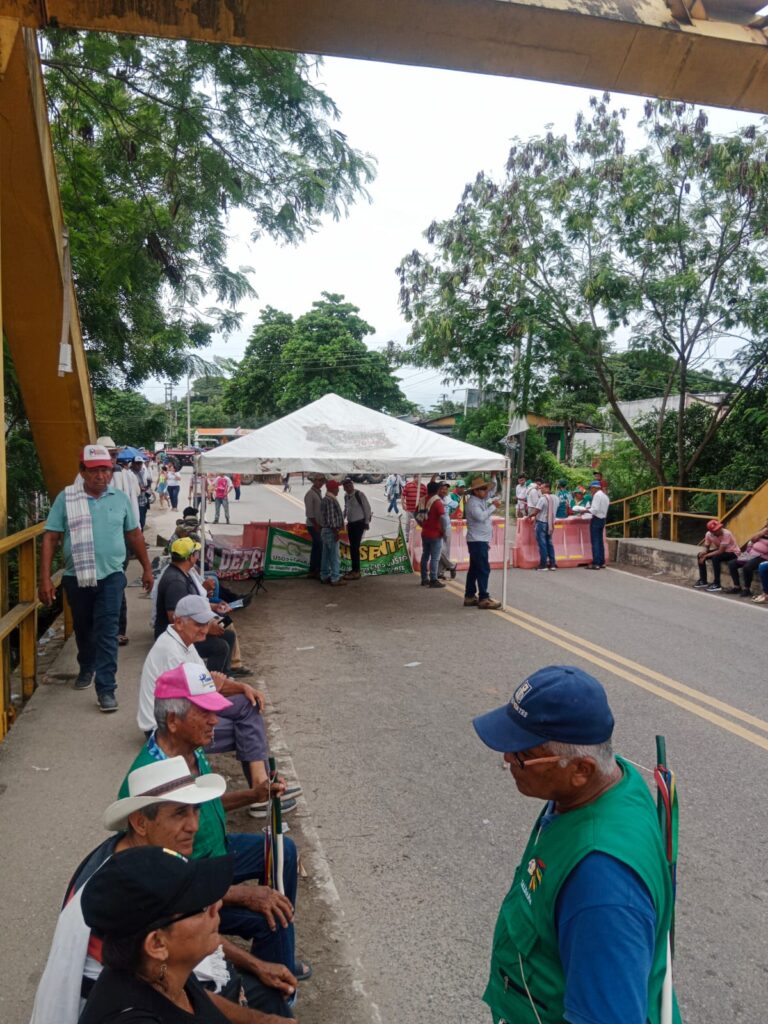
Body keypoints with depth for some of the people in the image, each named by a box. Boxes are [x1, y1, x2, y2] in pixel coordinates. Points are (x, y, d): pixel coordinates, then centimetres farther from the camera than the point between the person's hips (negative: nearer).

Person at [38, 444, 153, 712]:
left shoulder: (120, 498, 2)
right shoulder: (66, 498, -5)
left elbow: (134, 535, 11)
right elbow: (50, 539, -5)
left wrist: (147, 568, 13)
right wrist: (45, 578, -10)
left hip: (111, 575, -1)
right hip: (76, 577, 1)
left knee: (107, 632, -5)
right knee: (83, 629, 19)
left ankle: (106, 688, -1)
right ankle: (86, 668, 44)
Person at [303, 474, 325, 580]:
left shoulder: (319, 492, 14)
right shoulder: (310, 494, -13)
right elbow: (309, 512, -17)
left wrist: (320, 524, 11)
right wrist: (316, 525, -18)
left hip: (319, 525, 9)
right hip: (314, 525, -9)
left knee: (316, 548, 12)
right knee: (320, 547, -8)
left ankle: (312, 571, 19)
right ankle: (316, 571, -3)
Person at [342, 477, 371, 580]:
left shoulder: (359, 494, -15)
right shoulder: (346, 496, 8)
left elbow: (367, 508, -13)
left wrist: (367, 522, -12)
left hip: (359, 523, -8)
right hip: (350, 524, 8)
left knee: (355, 547, -9)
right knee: (352, 547, 12)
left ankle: (356, 572, -4)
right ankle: (354, 569, 22)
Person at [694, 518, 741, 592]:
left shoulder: (726, 534, -32)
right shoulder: (709, 534, -14)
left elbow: (720, 551, -33)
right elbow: (706, 546, 0)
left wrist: (706, 556, -28)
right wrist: (703, 552, -24)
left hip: (733, 552, -7)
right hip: (720, 550, 7)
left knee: (715, 558, -32)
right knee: (701, 555, -7)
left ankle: (717, 584, -21)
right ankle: (703, 580, 5)